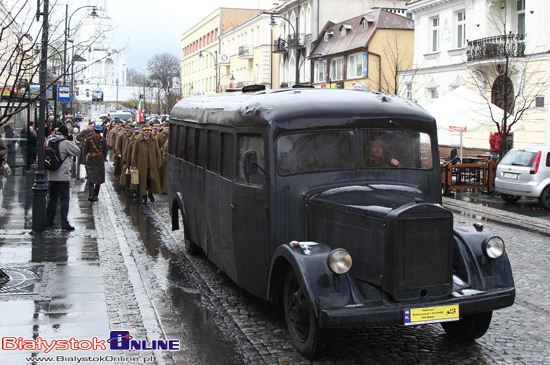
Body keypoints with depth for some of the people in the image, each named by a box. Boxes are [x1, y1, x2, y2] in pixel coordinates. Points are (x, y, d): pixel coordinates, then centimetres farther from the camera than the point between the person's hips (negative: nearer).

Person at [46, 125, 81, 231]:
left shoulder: (49, 141, 7)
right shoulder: (66, 143, -13)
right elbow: (77, 151, -5)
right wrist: (72, 143, 7)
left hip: (51, 176, 6)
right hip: (63, 176, -6)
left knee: (52, 198, 17)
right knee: (64, 199, -2)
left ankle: (48, 221, 23)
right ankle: (64, 224, -5)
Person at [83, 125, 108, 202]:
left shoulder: (103, 140, 1)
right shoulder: (89, 140, -2)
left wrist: (103, 159, 11)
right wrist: (86, 160, 6)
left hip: (100, 162, 2)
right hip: (91, 162, -2)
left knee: (99, 179, 1)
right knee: (91, 179, -7)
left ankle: (96, 195, 3)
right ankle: (91, 195, -10)